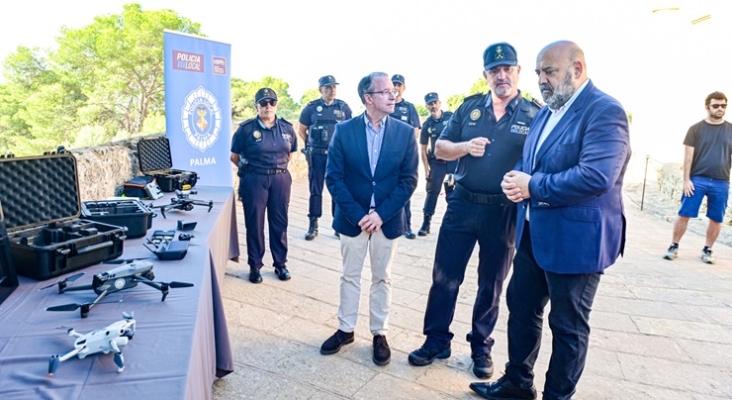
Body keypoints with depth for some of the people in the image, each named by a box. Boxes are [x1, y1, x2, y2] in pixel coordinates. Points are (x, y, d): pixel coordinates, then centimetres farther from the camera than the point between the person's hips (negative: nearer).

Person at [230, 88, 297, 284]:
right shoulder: (246, 129, -6)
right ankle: (255, 266, 18)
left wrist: (277, 166, 12)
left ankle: (281, 264, 22)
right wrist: (251, 168, 9)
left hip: (281, 179, 3)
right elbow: (235, 156, 3)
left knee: (279, 223, 8)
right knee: (254, 224, 5)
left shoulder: (287, 128, 4)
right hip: (254, 181, -3)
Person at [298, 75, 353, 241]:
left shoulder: (344, 107, 2)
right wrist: (312, 145, 12)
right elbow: (301, 131, 10)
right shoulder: (311, 108, -1)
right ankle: (313, 226, 12)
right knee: (315, 190, 4)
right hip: (317, 155, -1)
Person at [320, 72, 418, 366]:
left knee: (382, 278, 12)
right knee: (350, 276, 13)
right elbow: (333, 177, -6)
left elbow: (408, 180, -5)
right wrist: (357, 214, -14)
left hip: (387, 219, 0)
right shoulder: (344, 130, -5)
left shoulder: (405, 133, -3)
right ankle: (345, 329, 30)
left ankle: (379, 333, 27)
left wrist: (381, 214, -14)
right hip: (353, 218, 0)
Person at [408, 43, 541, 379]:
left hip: (504, 211, -1)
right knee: (444, 277, 6)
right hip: (462, 204, 2)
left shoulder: (535, 115, -2)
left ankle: (481, 347, 30)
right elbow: (439, 148, 5)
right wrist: (464, 147, -15)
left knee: (491, 284, 12)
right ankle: (436, 341, 23)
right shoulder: (470, 107, 5)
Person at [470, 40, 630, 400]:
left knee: (568, 326, 9)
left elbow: (596, 176, -28)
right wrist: (515, 177, -6)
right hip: (533, 233, 9)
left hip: (575, 240, -9)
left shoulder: (604, 111, -16)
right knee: (521, 308, 18)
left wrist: (533, 186, -20)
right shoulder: (547, 111, 12)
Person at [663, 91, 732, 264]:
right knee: (684, 215, -4)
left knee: (716, 219, 6)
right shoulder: (696, 129, 3)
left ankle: (707, 250, 20)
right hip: (697, 180, -2)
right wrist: (686, 180, -7)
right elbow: (688, 156, 0)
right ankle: (674, 247, 7)